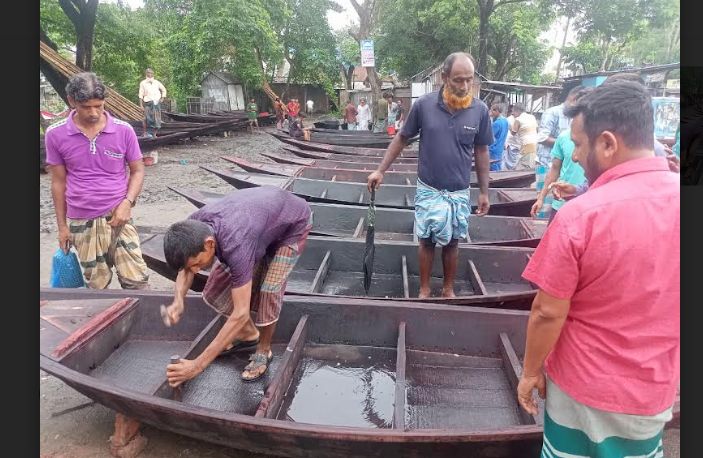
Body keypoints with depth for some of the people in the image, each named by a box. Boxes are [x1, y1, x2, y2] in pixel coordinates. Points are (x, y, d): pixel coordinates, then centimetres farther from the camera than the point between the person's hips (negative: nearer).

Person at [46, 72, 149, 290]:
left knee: (137, 279, -3)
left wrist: (127, 202, -12)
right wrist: (62, 225, 8)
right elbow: (58, 181, 5)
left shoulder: (124, 130, -6)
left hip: (118, 217, 0)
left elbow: (137, 170, 5)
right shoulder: (55, 135, -4)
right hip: (81, 222, 1)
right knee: (97, 285, 10)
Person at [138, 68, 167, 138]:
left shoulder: (157, 82, 11)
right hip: (148, 103, -3)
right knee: (148, 118, -12)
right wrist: (141, 104, -5)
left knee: (156, 118, 2)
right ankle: (147, 133, -5)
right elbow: (141, 94, 1)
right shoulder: (143, 83, 4)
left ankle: (154, 133, 11)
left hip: (157, 102, 3)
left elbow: (164, 90, 24)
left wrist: (162, 98, 12)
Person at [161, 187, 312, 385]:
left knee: (268, 289, -19)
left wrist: (198, 364, -39)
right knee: (220, 280, -1)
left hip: (293, 222, -7)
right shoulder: (193, 227, -25)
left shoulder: (235, 244, -45)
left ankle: (264, 351, 7)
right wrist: (178, 301, -25)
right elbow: (186, 266, -4)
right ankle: (248, 334, 22)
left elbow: (241, 313, -42)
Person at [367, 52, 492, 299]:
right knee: (427, 240, 9)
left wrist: (484, 192, 5)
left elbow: (481, 151, 3)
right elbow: (401, 138, 1)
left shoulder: (480, 110, -7)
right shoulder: (424, 104, -11)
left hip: (459, 192, 1)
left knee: (452, 242, 13)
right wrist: (380, 171, 0)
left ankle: (448, 289, 31)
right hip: (428, 189, -1)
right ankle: (424, 290, 25)